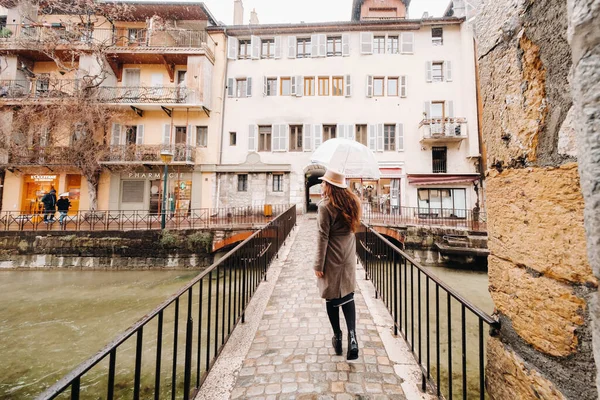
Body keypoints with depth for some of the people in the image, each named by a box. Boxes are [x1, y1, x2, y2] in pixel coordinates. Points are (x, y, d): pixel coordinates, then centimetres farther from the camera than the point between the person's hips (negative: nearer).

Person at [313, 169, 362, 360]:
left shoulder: (325, 206, -17)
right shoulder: (352, 202, 1)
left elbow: (323, 237, -17)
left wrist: (318, 265, -10)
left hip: (331, 260, -5)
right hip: (348, 258, 5)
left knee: (332, 298, 12)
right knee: (347, 296, 15)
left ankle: (337, 337, 26)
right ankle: (352, 336, 5)